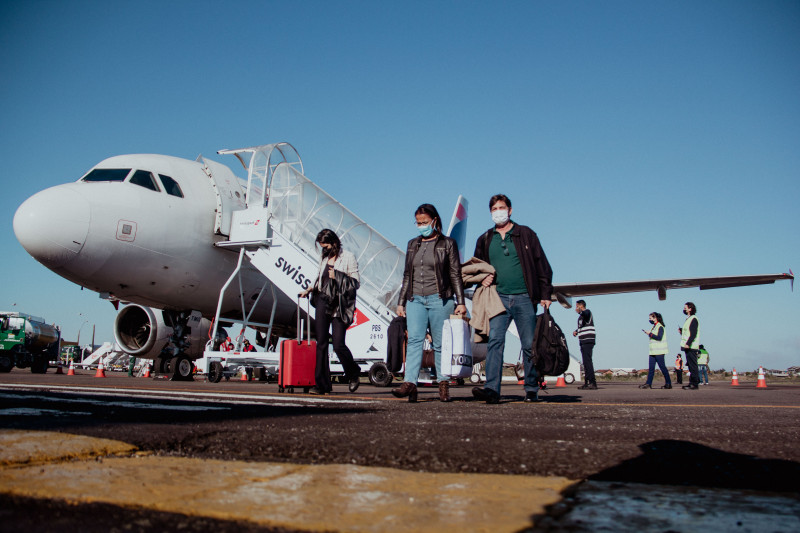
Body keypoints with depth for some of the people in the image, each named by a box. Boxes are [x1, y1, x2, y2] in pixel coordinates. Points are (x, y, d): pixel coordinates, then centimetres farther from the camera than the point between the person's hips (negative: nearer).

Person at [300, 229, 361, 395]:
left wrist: (337, 277, -15)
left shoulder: (348, 257, -2)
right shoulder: (323, 258, 15)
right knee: (321, 343, 1)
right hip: (323, 302, 5)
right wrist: (309, 290, 10)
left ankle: (353, 374, 19)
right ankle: (321, 384, 5)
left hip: (340, 305, -5)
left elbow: (356, 283, -5)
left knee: (338, 345, -9)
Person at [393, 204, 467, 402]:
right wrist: (401, 302, 16)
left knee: (440, 343, 0)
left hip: (440, 299, -3)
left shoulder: (447, 244, 5)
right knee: (414, 339, -12)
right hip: (416, 299, 3)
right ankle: (410, 383, -20)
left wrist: (460, 302, -3)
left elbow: (455, 275, 4)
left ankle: (443, 384, 10)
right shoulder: (413, 244, 17)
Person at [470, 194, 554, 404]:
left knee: (530, 345, 2)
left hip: (524, 298, -1)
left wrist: (545, 294, 0)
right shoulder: (485, 240, 14)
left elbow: (542, 265, 7)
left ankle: (532, 390, 14)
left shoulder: (525, 234, 8)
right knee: (495, 341, -13)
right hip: (499, 298, 1)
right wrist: (482, 278, 0)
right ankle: (492, 389, -18)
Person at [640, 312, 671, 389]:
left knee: (662, 367, -5)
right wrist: (648, 334, 7)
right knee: (651, 368, 3)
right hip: (653, 351, 9)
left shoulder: (660, 327, -9)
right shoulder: (654, 327, 18)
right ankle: (648, 383, 2)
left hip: (659, 351, -9)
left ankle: (668, 383, 3)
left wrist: (650, 334, -15)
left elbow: (659, 337, -19)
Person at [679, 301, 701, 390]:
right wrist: (681, 331, 10)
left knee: (693, 365, -9)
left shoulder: (693, 319, -10)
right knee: (690, 365, 11)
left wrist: (688, 343, -24)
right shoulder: (688, 319, 20)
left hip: (691, 346, -10)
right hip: (687, 346, 10)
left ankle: (695, 384, -8)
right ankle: (692, 383, 16)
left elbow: (694, 333, -19)